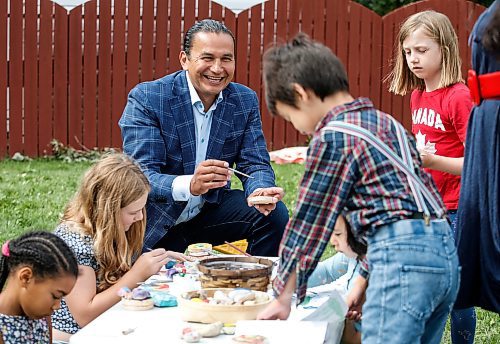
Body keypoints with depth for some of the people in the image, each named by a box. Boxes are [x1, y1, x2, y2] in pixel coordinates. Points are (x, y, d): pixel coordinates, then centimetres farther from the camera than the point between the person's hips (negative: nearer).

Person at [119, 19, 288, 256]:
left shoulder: (245, 101, -1)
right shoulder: (146, 98, -16)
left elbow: (255, 164, -2)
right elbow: (140, 176, -24)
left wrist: (260, 191, -28)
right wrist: (189, 185, -44)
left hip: (209, 211, 4)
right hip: (156, 223, -4)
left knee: (274, 213, -16)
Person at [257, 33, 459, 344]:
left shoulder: (332, 137, -4)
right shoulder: (386, 122, 22)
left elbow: (310, 221, 1)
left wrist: (284, 297, 11)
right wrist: (364, 280, 27)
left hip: (403, 258, -9)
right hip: (446, 251, 9)